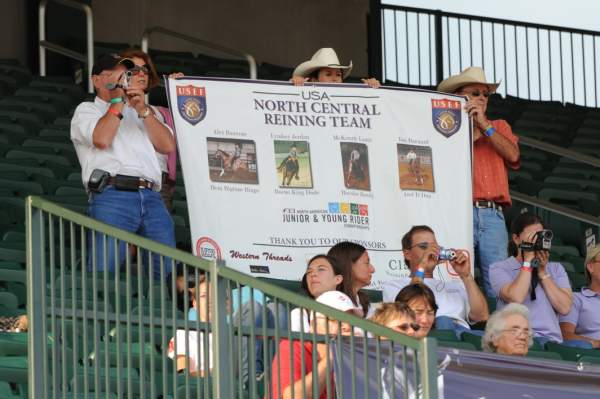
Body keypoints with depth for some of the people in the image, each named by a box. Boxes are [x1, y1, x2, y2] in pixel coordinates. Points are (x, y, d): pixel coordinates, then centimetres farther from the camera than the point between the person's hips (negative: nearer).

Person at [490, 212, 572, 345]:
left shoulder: (556, 268, 21)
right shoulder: (500, 268, 10)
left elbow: (565, 308, 5)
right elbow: (515, 299, -11)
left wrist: (543, 273, 3)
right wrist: (528, 259, -2)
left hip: (551, 339, 3)